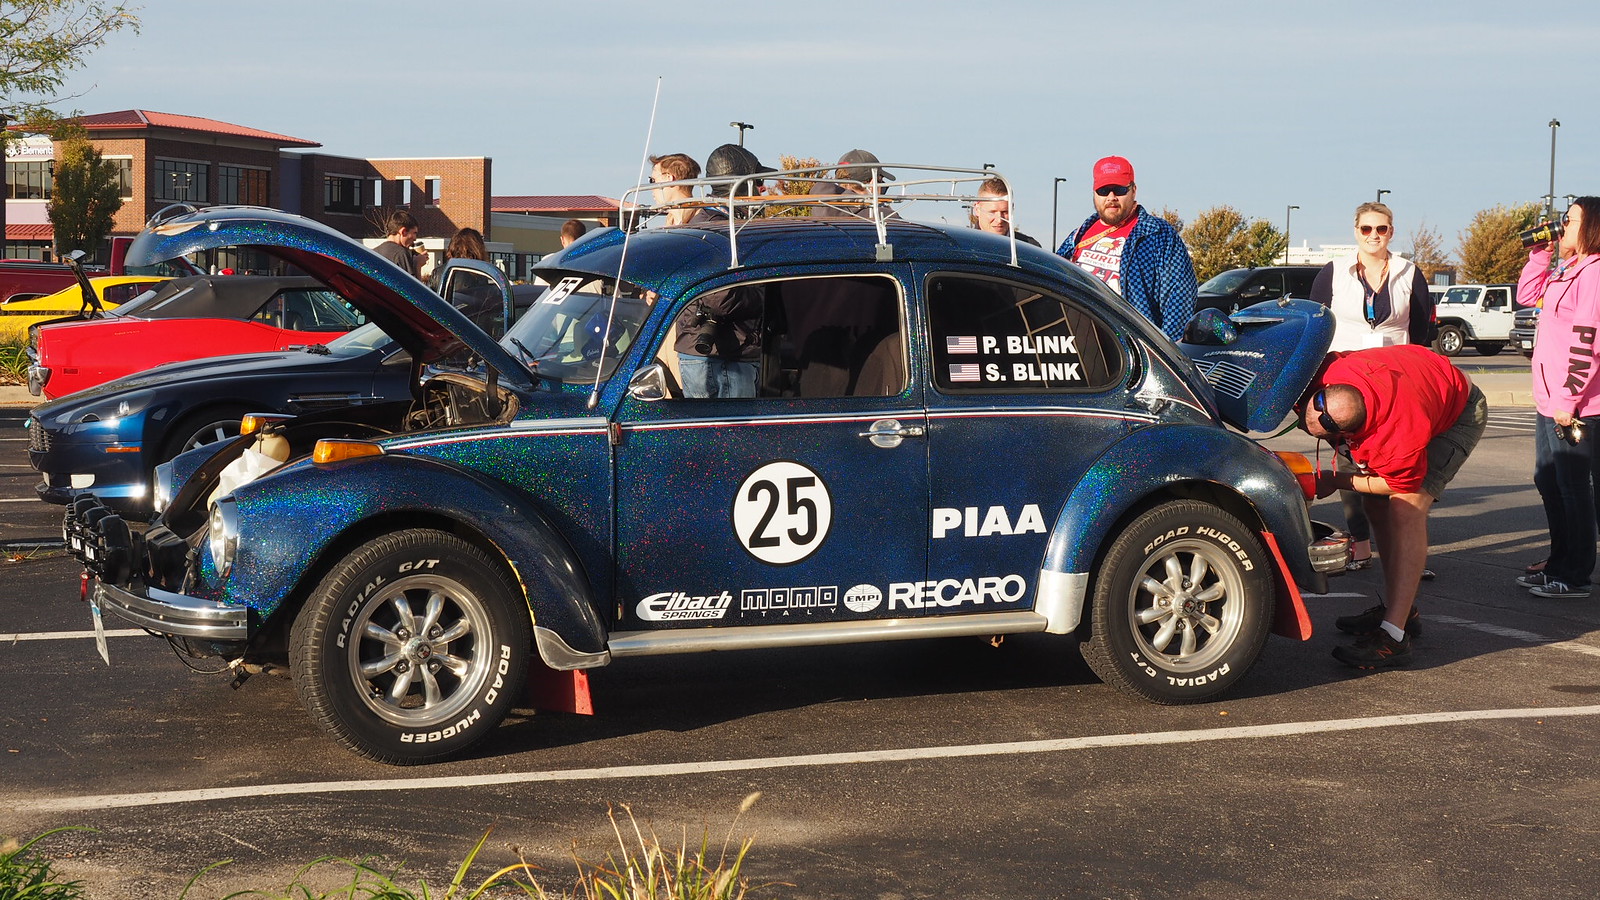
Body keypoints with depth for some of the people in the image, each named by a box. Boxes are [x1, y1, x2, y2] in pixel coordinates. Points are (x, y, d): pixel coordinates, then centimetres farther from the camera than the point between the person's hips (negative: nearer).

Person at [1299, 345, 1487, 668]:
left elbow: (1401, 485, -23)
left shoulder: (1400, 438, -44)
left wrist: (1337, 482, -16)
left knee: (1406, 506, -24)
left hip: (1459, 413, -8)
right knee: (1376, 505, 5)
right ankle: (1398, 608, 21)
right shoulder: (1327, 374, -30)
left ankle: (1394, 636, -31)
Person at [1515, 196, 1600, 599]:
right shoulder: (1566, 272, 13)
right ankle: (1560, 565, 30)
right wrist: (1539, 252, 15)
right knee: (1549, 481, 19)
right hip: (1552, 402, 10)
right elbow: (1528, 294, 27)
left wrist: (1567, 399, -23)